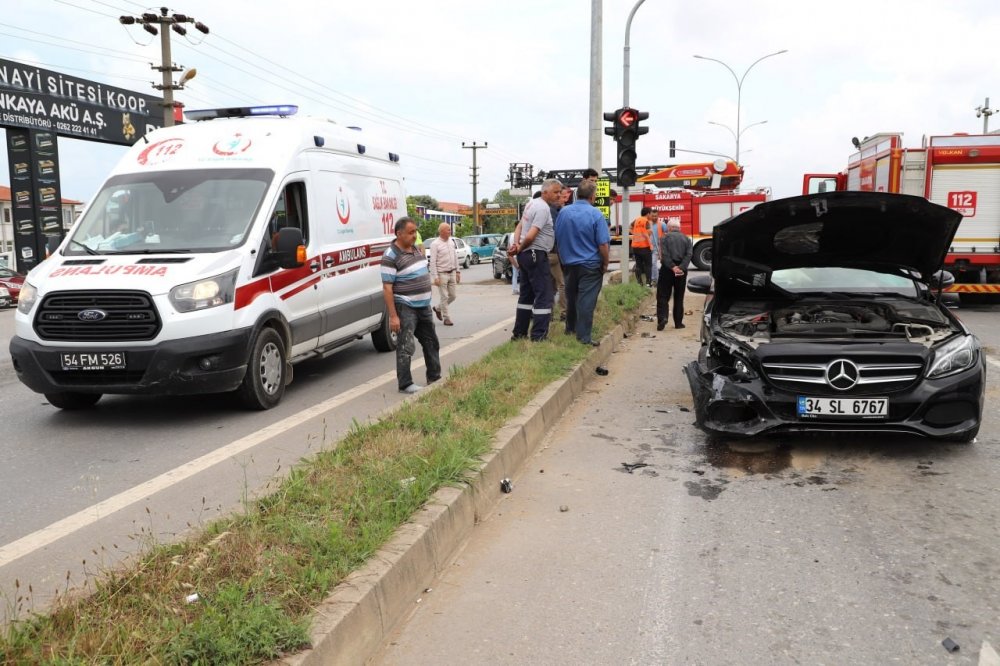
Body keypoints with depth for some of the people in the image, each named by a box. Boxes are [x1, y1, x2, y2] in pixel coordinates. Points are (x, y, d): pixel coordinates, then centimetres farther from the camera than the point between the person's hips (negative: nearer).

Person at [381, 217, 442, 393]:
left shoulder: (415, 248, 9)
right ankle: (405, 384, 4)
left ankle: (434, 377, 30)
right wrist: (393, 316, -23)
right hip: (405, 308, -9)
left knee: (431, 342, 16)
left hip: (423, 306, 9)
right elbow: (387, 288, -19)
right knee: (406, 347, -5)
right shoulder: (391, 256, -17)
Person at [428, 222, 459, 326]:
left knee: (452, 295, 10)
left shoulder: (451, 242, 9)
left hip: (452, 273, 7)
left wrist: (457, 271, 13)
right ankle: (446, 318, 9)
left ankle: (437, 308, 31)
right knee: (444, 297, -1)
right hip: (442, 274, -7)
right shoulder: (435, 244, -11)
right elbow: (433, 262, -13)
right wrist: (435, 277, -17)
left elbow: (455, 257, 16)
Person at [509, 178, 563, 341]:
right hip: (536, 254, -10)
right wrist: (520, 248, -6)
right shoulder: (543, 208, -16)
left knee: (526, 295, 16)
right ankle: (539, 336, -10)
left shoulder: (531, 203, 14)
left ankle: (519, 333, 20)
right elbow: (531, 235, -22)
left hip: (525, 255, 10)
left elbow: (520, 226, 14)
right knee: (544, 295, -7)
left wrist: (516, 244, -1)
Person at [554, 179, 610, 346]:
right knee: (586, 301, -1)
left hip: (569, 264, 5)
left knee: (571, 299, 19)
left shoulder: (563, 212, -1)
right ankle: (584, 337, 0)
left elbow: (557, 238, 8)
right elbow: (603, 245, -15)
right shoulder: (595, 214, -14)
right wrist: (605, 264, -1)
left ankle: (570, 329, 34)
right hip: (590, 266, -5)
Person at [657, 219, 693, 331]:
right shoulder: (686, 239, 12)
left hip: (667, 269, -3)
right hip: (682, 270, 3)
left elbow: (664, 254, -12)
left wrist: (672, 267, -15)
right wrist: (682, 267, -12)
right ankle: (678, 322, 11)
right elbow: (689, 255, -3)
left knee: (663, 295, 0)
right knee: (679, 297, 10)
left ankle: (662, 318, -17)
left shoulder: (665, 238, 3)